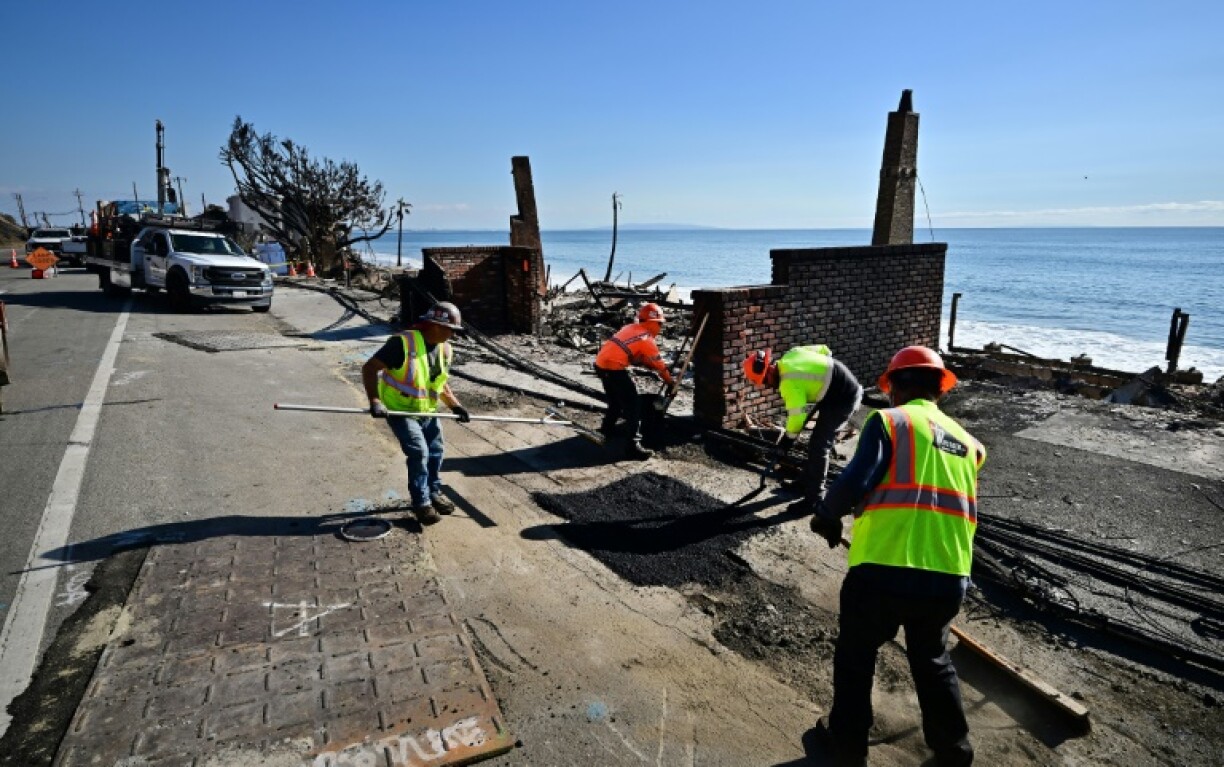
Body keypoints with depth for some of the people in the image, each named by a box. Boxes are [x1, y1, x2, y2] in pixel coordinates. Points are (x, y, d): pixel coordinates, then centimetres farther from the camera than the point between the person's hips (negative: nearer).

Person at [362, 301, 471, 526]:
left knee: (435, 452, 15)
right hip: (400, 410, -7)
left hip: (427, 411, 7)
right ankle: (421, 502, 4)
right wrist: (375, 400, -33)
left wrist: (455, 405, 3)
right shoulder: (403, 343, -25)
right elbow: (369, 368, -23)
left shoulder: (444, 349, -1)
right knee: (418, 452, -13)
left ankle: (434, 492, 36)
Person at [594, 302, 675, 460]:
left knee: (616, 398, 29)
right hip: (614, 369, -9)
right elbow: (660, 366, 3)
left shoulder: (630, 328, 16)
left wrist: (651, 365, 22)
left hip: (600, 363, 9)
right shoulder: (647, 340, -5)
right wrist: (670, 382, 16)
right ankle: (633, 445, -11)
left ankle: (608, 427, 49)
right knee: (633, 405, -5)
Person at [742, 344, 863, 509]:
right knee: (818, 442, 20)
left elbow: (797, 415, -20)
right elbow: (824, 350, 12)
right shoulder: (790, 355, 1)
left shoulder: (789, 383, -24)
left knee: (818, 446, -8)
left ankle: (814, 499, -3)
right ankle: (808, 482, 33)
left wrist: (787, 440, -6)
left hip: (842, 399, -10)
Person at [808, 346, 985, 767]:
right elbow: (961, 507, 21)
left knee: (855, 655, 20)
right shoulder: (965, 439, 16)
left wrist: (827, 517, 1)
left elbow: (855, 481, -16)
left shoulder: (888, 421, -4)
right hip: (949, 578, 5)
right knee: (932, 659, 30)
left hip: (883, 571, -5)